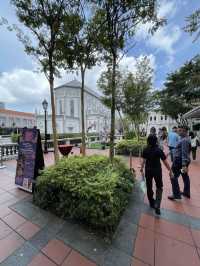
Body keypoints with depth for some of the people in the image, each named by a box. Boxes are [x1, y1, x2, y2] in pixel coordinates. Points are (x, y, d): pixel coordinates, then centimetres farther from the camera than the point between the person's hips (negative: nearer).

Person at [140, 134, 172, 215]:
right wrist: (170, 170, 2)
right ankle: (157, 206, 5)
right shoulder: (159, 150, -15)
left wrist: (141, 169, -2)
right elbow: (165, 162, -10)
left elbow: (143, 161, -12)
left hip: (148, 171, 2)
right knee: (159, 187, 17)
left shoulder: (145, 150, -11)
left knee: (149, 187, 18)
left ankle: (152, 203, 34)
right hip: (157, 170, -1)